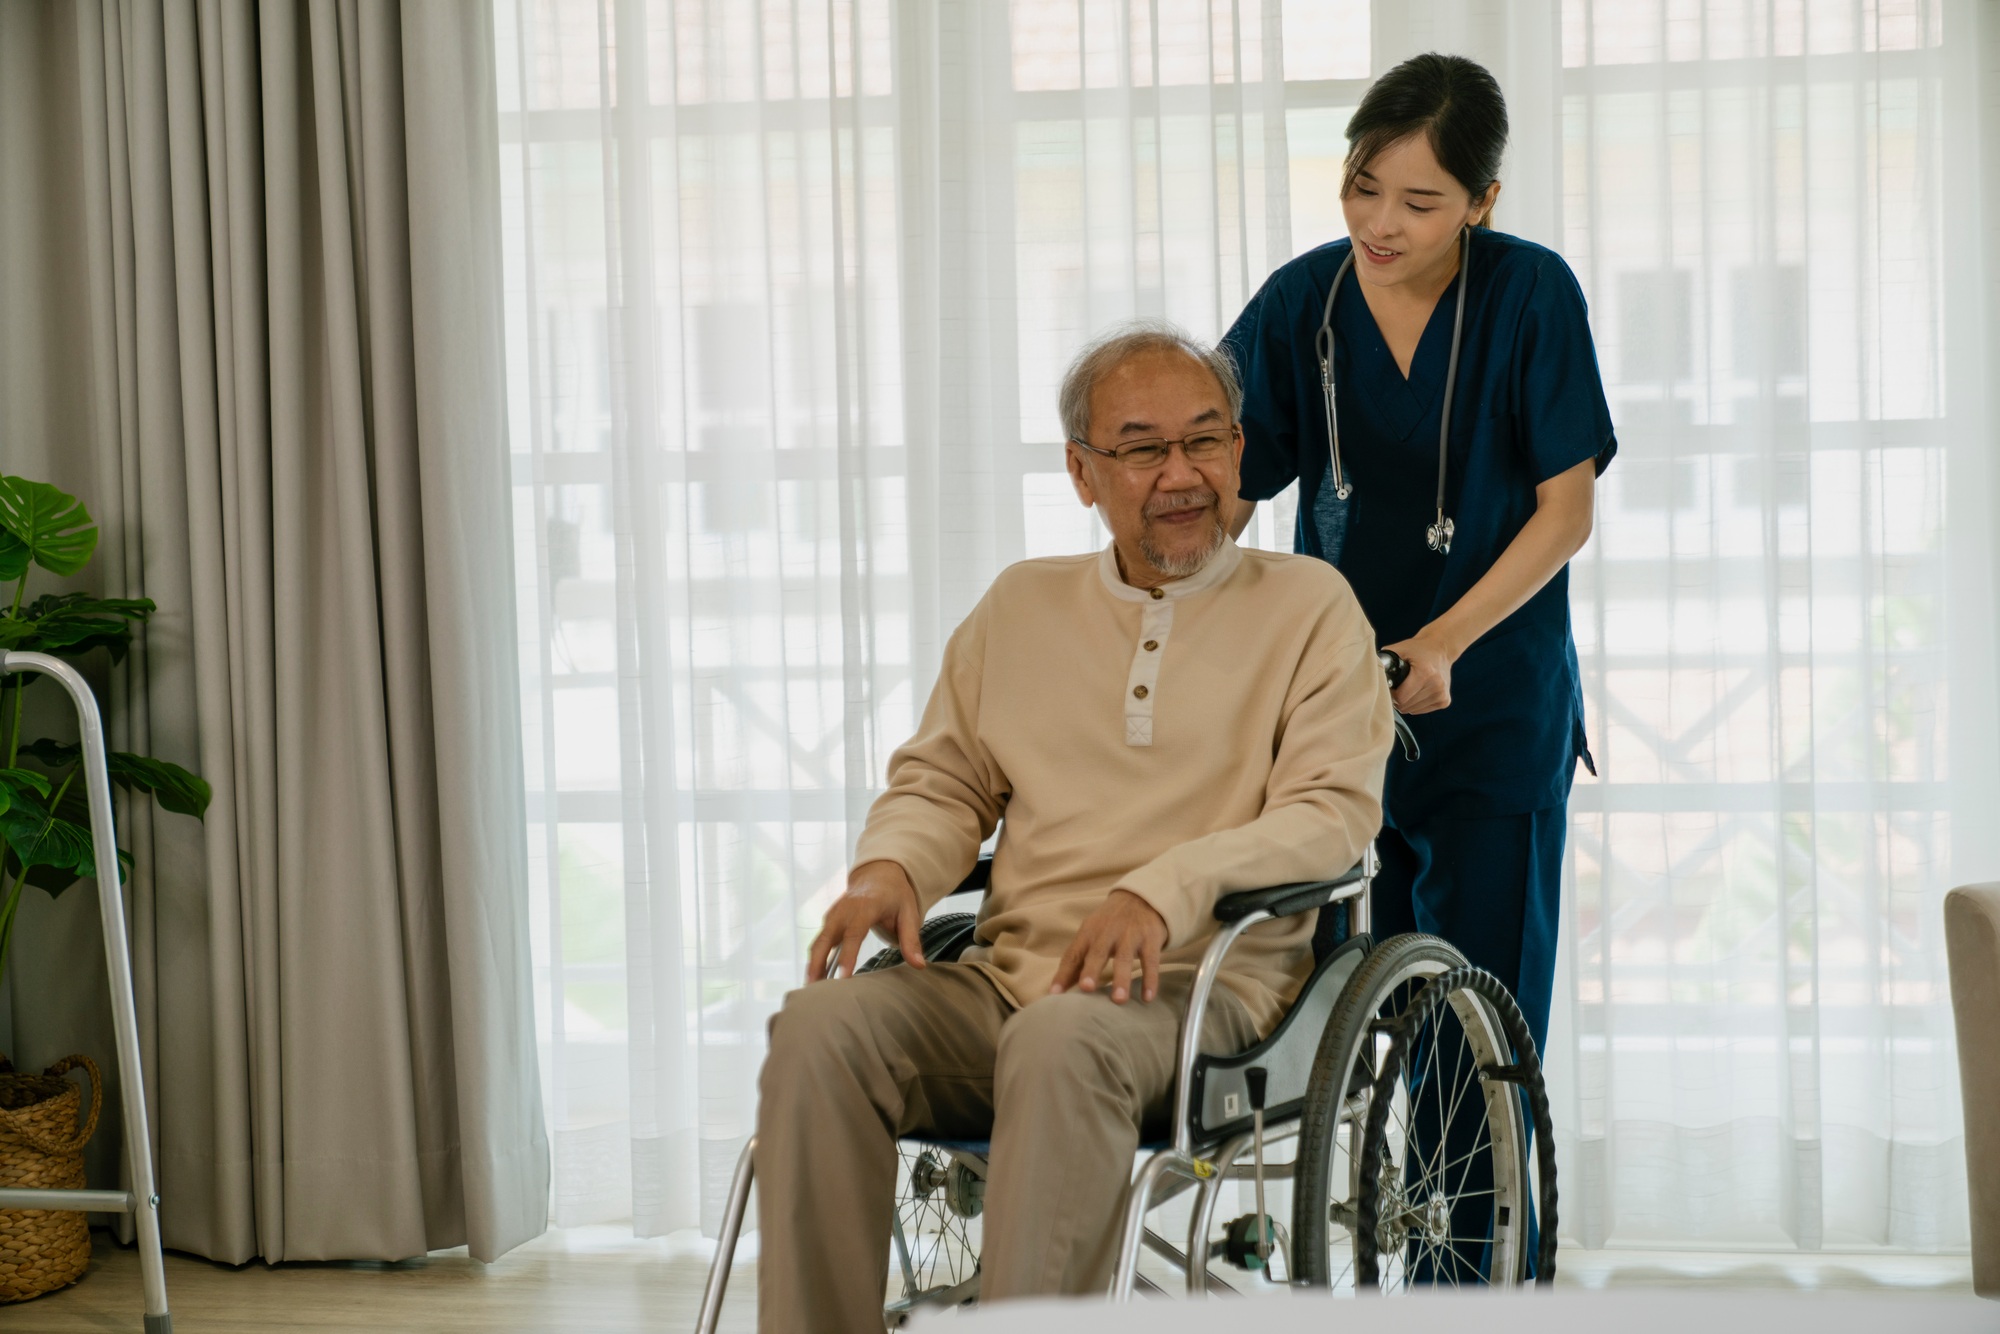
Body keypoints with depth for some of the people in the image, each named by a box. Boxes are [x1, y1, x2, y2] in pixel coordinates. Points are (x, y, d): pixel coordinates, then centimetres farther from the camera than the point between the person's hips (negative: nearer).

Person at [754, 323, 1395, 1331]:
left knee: (1063, 1040, -38)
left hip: (1203, 988, -4)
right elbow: (940, 779, 23)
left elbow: (1335, 806, -3)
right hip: (1007, 979, 4)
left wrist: (1166, 887, -19)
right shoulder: (1021, 605, 22)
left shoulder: (1308, 604, 9)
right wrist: (890, 866, -2)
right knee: (823, 1023, -26)